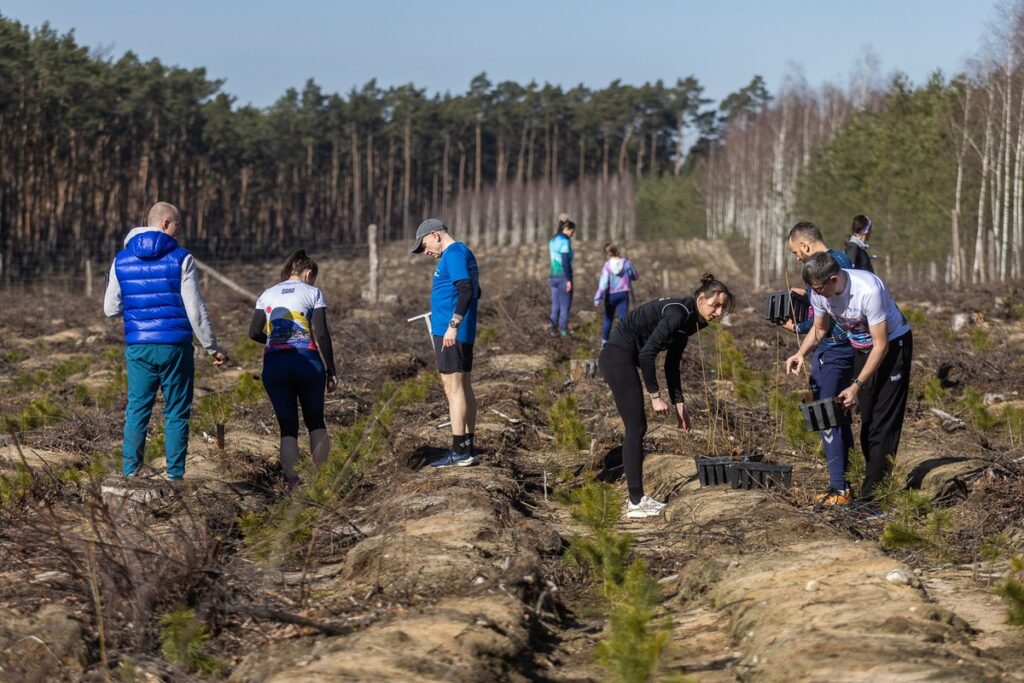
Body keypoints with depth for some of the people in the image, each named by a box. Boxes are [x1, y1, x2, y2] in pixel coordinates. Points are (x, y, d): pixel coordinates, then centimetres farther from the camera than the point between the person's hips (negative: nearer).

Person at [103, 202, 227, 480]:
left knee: (137, 409, 10)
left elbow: (110, 309, 9)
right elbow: (196, 310, -7)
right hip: (175, 347, -3)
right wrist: (212, 348, 3)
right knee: (177, 413, 5)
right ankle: (175, 474, 5)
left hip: (138, 347, 3)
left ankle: (130, 471, 6)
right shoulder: (181, 259, -6)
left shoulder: (121, 260, 5)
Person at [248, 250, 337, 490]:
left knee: (288, 427, 5)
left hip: (274, 364, 2)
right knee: (315, 421, 13)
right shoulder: (313, 293, 5)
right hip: (307, 362, -2)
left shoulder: (267, 295, 14)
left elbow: (254, 332, 6)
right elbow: (321, 334, -3)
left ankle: (292, 482, -9)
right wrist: (331, 371, 0)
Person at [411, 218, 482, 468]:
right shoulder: (464, 253, 18)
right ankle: (469, 449, 15)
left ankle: (459, 452, -9)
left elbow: (466, 290, -23)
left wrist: (453, 325, -25)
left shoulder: (454, 254, -13)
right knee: (464, 386, 12)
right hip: (463, 334, 10)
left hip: (450, 333, -10)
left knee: (453, 387, -9)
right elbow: (474, 292, 24)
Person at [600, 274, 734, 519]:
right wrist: (655, 396, -18)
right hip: (618, 357, -10)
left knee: (637, 428, 11)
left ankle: (637, 498, 16)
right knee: (636, 428, -7)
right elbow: (646, 354, -25)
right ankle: (636, 503, -4)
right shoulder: (677, 313, -20)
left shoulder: (687, 319, 10)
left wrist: (678, 403, 12)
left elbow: (672, 364, 17)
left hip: (621, 359, 10)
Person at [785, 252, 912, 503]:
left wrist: (856, 386, -29)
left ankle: (871, 492, -10)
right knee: (866, 418, 7)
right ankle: (875, 483, 14)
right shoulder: (819, 293, -15)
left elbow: (881, 345, -28)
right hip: (861, 348, 7)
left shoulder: (868, 290, -35)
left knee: (884, 418, -10)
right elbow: (819, 329, 6)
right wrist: (801, 353, -14)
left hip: (892, 344, -7)